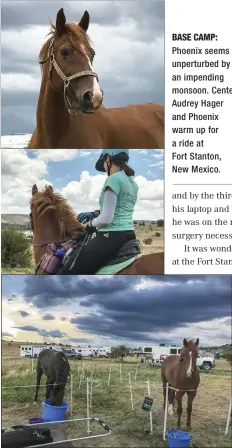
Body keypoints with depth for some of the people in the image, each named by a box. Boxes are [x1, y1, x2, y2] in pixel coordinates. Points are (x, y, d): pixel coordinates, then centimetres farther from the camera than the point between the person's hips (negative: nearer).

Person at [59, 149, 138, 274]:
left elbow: (106, 219, -18)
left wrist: (89, 224, 1)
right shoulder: (132, 182, 14)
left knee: (66, 273, -5)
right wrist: (94, 213, 16)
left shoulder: (113, 179, -13)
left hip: (110, 237, -9)